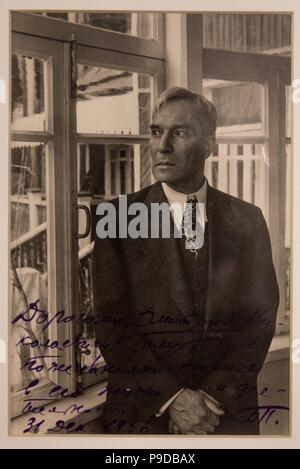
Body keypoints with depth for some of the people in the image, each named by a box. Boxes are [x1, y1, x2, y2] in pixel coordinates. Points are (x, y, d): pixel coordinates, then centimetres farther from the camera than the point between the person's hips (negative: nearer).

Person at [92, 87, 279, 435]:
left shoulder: (247, 219, 0)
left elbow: (260, 316, -2)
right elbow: (111, 324, -9)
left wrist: (215, 397, -12)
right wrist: (172, 397, -16)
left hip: (229, 411, 2)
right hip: (142, 411, -1)